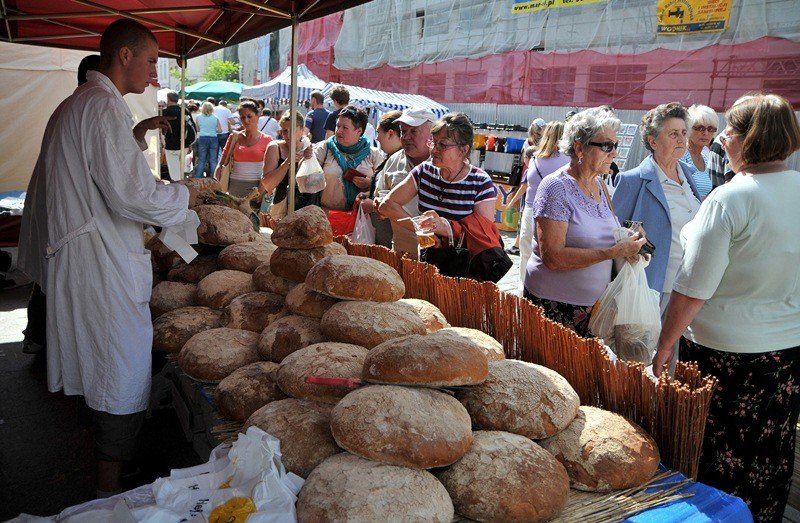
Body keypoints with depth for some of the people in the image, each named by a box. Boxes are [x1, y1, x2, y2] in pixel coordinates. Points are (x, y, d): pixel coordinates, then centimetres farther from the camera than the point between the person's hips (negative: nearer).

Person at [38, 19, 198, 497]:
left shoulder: (75, 104, 17)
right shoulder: (105, 105, -17)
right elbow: (132, 194, -23)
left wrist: (138, 134, 19)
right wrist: (183, 197, -7)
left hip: (79, 255, 11)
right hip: (106, 262, -11)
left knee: (107, 365, 21)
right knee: (123, 373, -2)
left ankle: (112, 462, 37)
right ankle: (111, 489, 11)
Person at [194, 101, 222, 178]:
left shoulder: (198, 117, 2)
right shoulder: (215, 118, 2)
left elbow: (197, 129, 7)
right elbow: (220, 130, 2)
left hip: (202, 138, 0)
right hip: (213, 139, 0)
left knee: (201, 160, 6)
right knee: (213, 160, 5)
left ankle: (198, 177, 7)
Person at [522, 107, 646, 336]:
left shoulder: (600, 186, 7)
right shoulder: (557, 187, -16)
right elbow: (551, 257, -24)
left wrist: (628, 247, 0)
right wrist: (614, 252, -24)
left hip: (593, 304, 7)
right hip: (555, 306, -7)